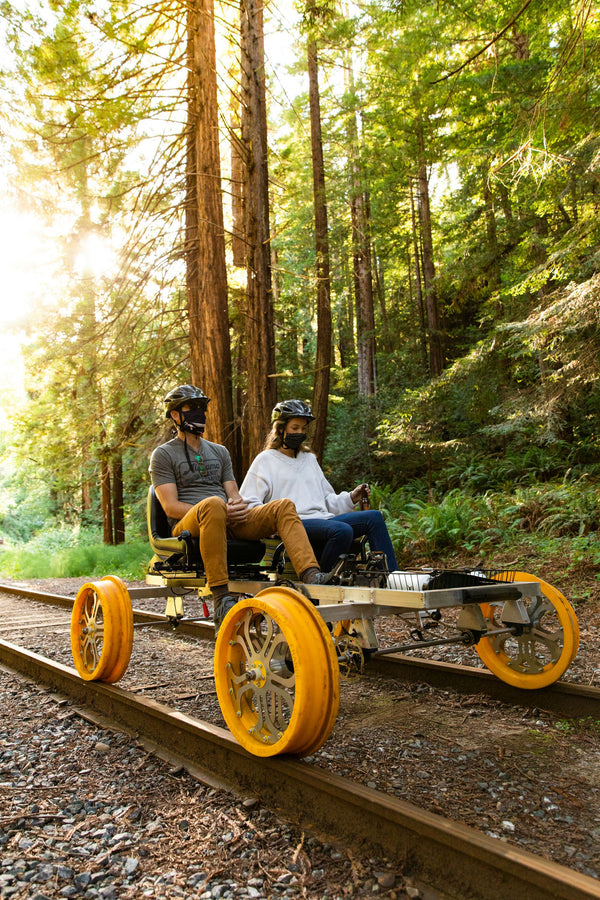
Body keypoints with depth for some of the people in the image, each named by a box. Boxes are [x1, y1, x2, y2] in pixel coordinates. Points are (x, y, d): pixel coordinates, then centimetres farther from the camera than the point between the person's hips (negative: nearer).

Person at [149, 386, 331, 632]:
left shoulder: (219, 452, 26)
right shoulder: (163, 455, 8)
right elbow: (171, 507, -4)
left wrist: (239, 504, -7)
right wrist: (220, 510, -15)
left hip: (229, 520, 5)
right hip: (188, 526, -5)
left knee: (284, 507, -16)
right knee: (213, 504, -40)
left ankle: (311, 575, -36)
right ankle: (222, 599, -42)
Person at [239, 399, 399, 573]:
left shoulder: (310, 459, 30)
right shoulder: (266, 460, 11)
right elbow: (247, 505, 2)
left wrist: (351, 497, 12)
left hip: (323, 520, 7)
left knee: (374, 517, -15)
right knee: (343, 530, -35)